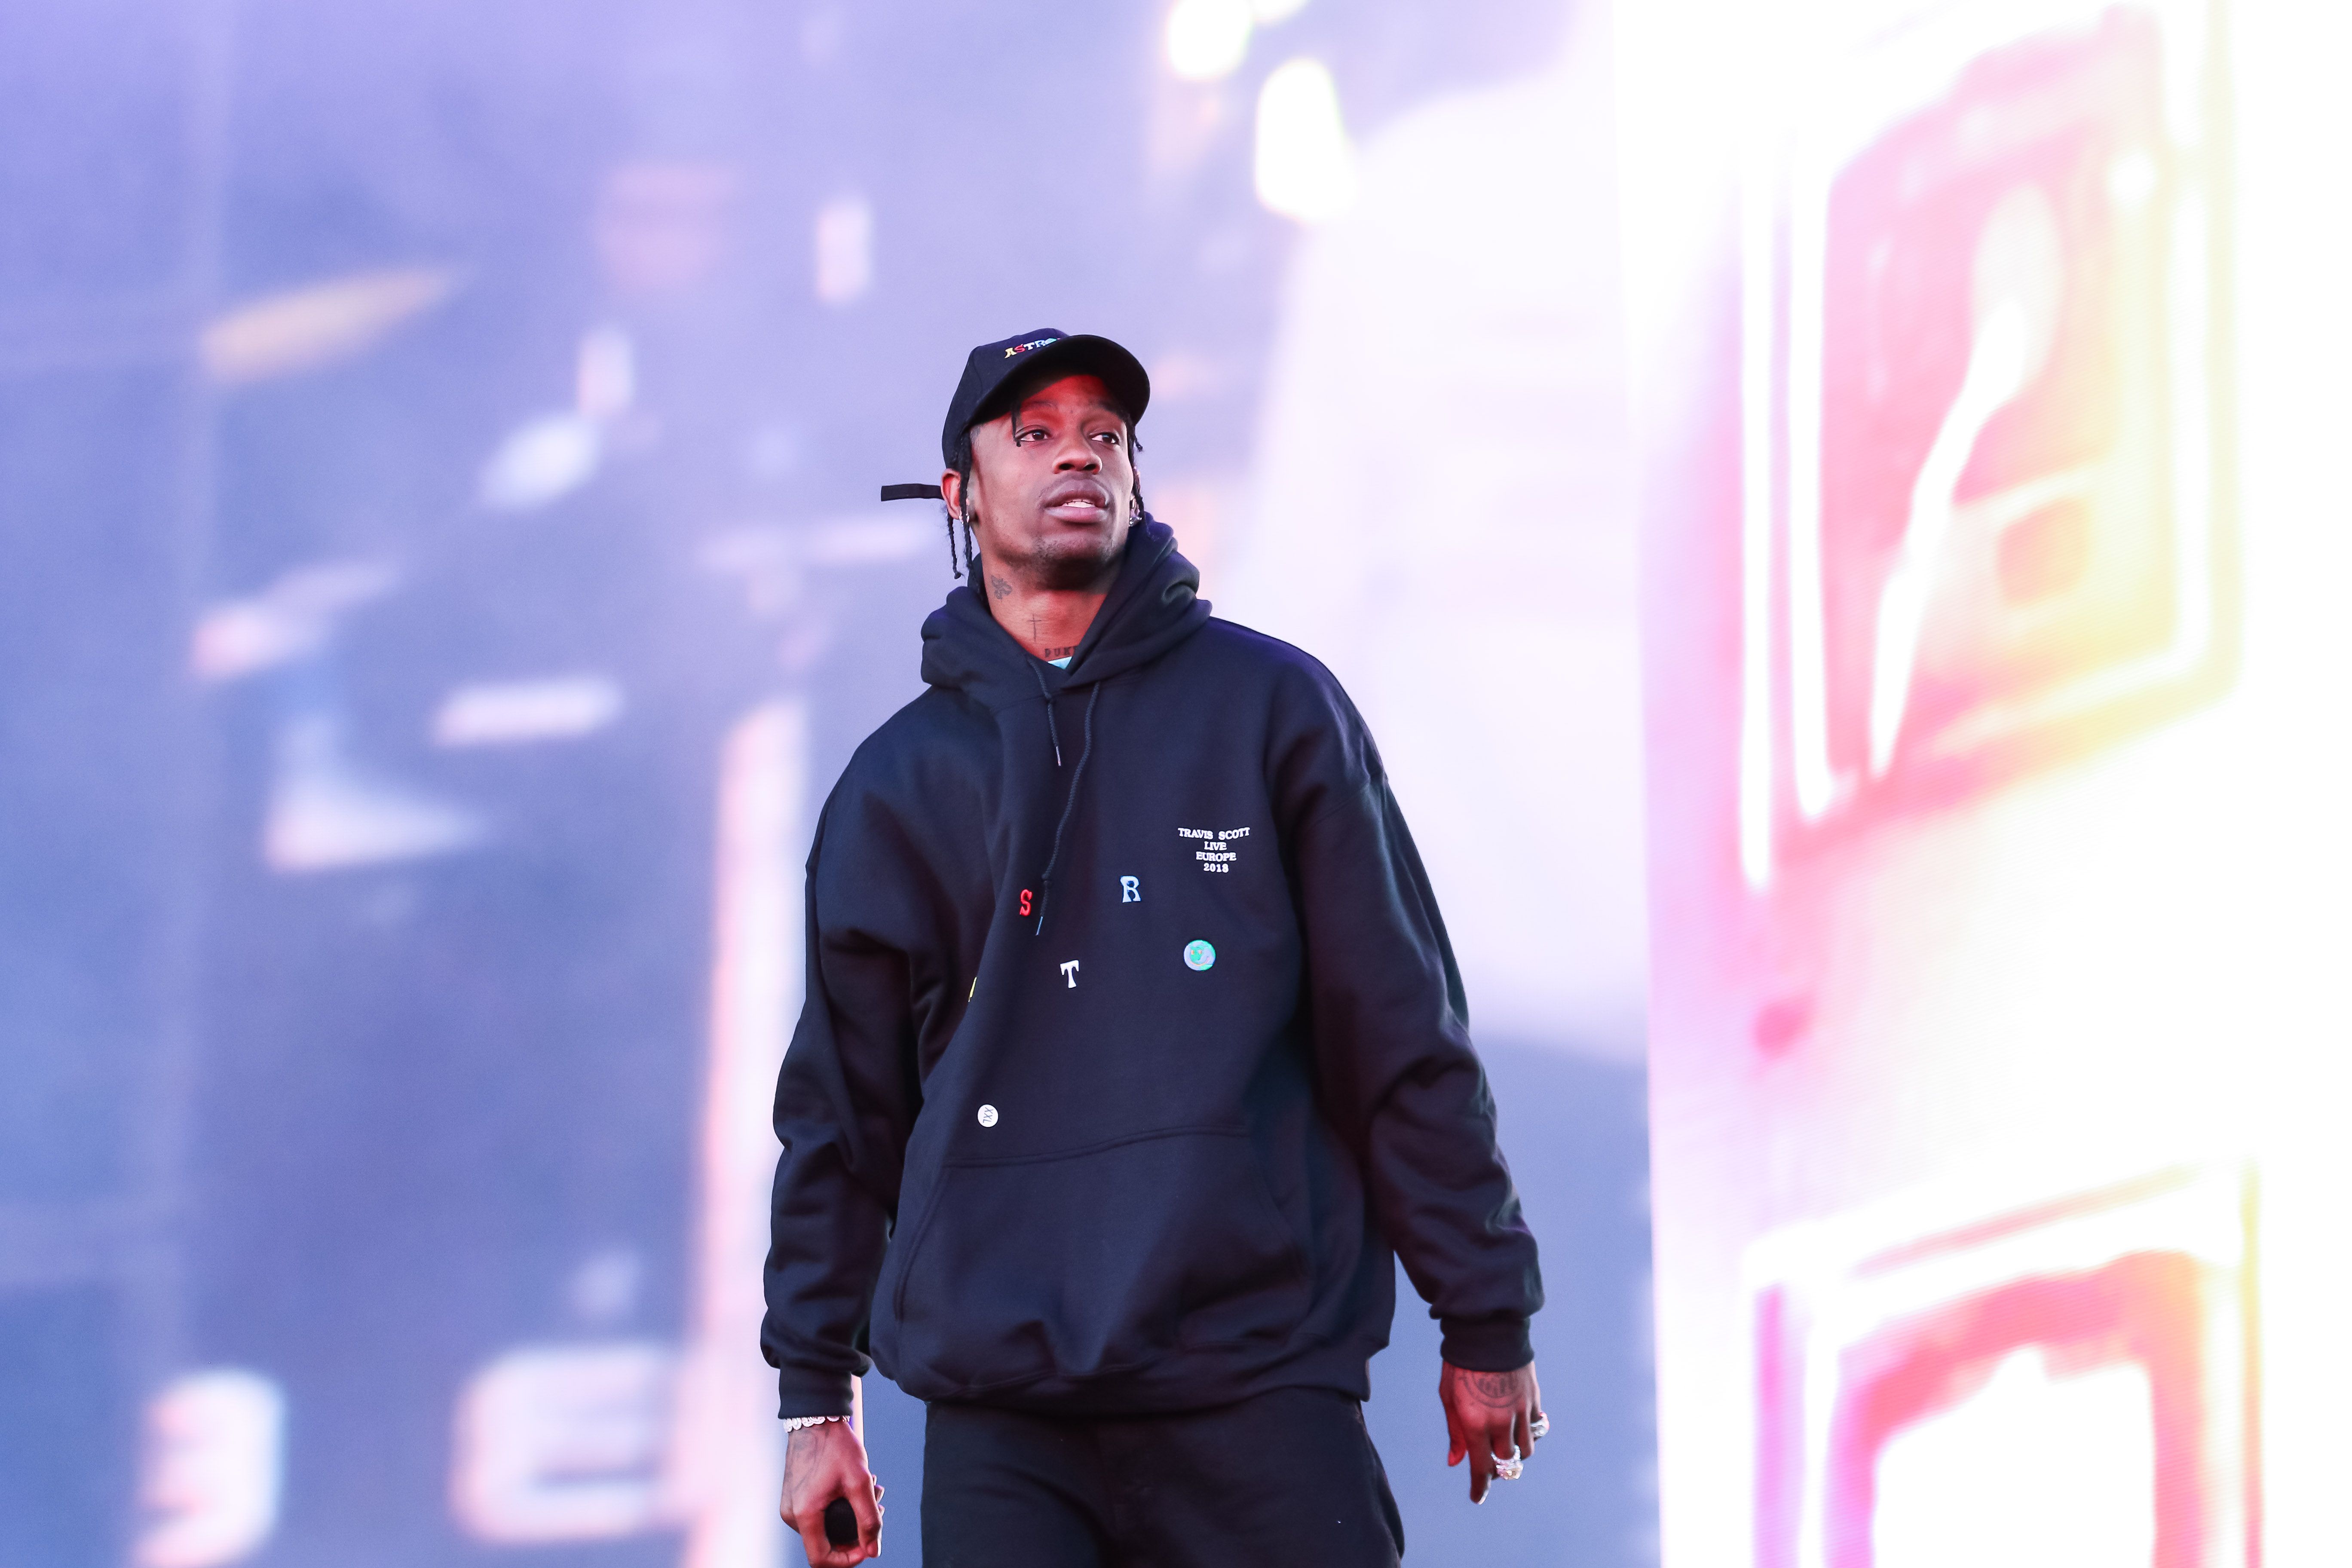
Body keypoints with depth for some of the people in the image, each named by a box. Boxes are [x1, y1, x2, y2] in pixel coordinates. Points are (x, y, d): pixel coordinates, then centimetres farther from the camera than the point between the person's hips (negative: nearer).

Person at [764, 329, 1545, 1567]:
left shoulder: (1271, 708, 7)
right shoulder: (896, 786, 12)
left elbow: (1406, 1036, 6)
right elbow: (840, 1112, 16)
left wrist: (1486, 1325, 4)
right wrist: (814, 1396, 11)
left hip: (1256, 1390, -1)